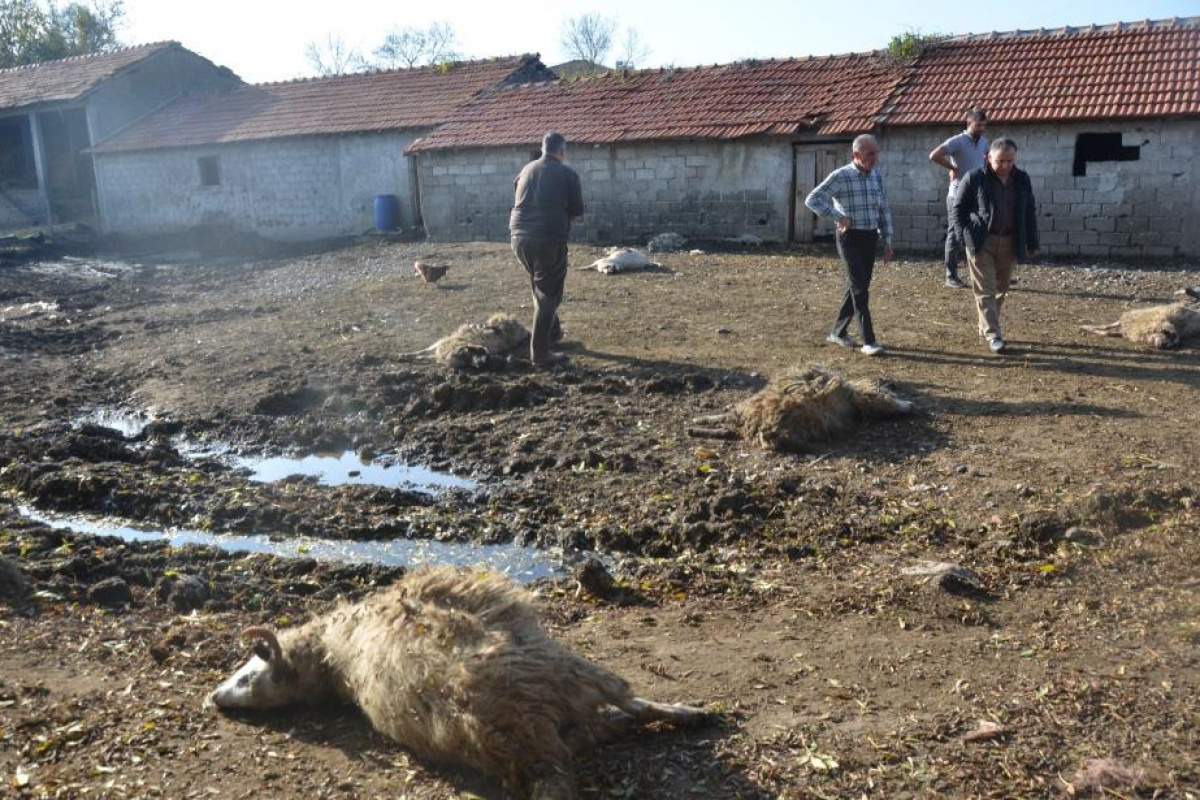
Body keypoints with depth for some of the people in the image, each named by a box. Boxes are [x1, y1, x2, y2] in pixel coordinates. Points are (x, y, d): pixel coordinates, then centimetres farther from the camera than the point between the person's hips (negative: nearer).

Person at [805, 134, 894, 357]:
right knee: (860, 288, -11)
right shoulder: (840, 176, -11)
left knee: (857, 287, 12)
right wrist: (838, 216, -18)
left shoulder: (876, 176, 9)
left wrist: (887, 240, 12)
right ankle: (868, 340, -9)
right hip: (850, 238, -7)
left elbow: (884, 209, 15)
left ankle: (838, 332, 26)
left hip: (870, 238, 7)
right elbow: (812, 199, -16)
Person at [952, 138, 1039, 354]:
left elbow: (1030, 213, 11)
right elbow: (958, 209, -2)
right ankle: (993, 335, -5)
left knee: (1000, 288, 11)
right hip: (981, 242, -4)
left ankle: (984, 326, 27)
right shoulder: (974, 178, -8)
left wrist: (1032, 243, 10)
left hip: (1009, 243, 5)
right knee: (985, 290, -6)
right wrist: (966, 237, -9)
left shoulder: (1022, 179, 5)